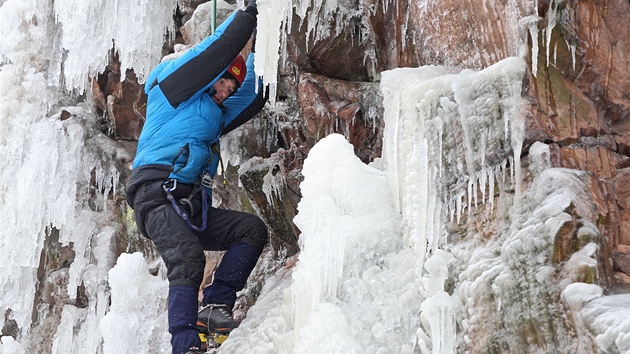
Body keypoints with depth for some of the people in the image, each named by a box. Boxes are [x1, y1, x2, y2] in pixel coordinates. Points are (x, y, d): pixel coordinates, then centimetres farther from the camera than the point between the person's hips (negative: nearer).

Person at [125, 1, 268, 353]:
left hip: (192, 208, 8)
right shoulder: (173, 90, 8)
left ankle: (214, 304, -13)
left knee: (253, 228, -8)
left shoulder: (216, 115, 30)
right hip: (158, 194, -8)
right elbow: (219, 49, 1)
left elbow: (254, 95, 35)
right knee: (188, 258, -29)